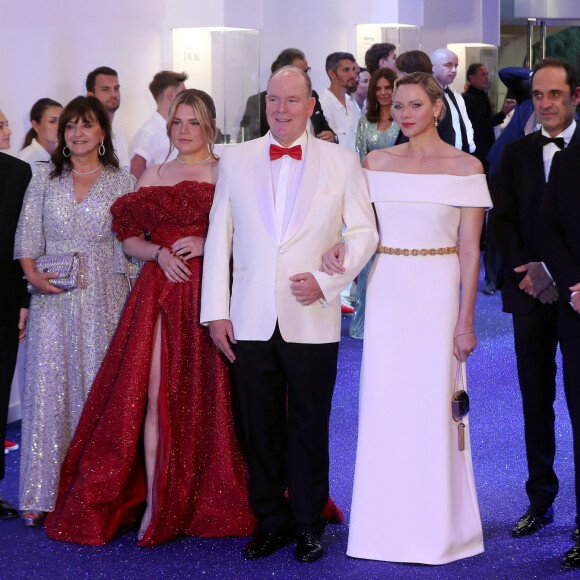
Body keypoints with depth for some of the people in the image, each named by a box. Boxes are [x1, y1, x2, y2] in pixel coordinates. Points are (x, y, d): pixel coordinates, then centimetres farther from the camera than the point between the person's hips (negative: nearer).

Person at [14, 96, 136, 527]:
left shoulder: (124, 183, 5)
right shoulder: (45, 180, 11)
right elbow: (27, 237, 10)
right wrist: (33, 275, -8)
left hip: (103, 301, -1)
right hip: (53, 299, 1)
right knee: (49, 388, -2)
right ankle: (44, 496, 5)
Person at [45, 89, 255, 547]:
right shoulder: (153, 176, 16)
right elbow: (130, 237, 15)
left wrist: (207, 244, -14)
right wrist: (159, 253, -4)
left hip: (211, 295, -3)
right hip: (160, 294, 3)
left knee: (208, 395, -2)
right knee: (156, 394, -5)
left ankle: (209, 502, 9)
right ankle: (155, 503, -1)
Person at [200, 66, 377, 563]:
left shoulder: (342, 161, 4)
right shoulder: (236, 159, 8)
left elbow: (364, 232, 5)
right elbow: (219, 237, 9)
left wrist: (325, 281, -9)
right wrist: (216, 311, 4)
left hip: (313, 321, -1)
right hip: (252, 322, 2)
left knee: (310, 427, 5)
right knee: (259, 427, 7)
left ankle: (308, 524, 19)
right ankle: (271, 521, 20)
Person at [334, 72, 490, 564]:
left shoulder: (465, 166, -2)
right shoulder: (375, 162, 8)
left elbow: (470, 250, -4)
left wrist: (466, 320, -8)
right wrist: (336, 247, -12)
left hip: (437, 293, -3)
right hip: (385, 292, 3)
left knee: (433, 404, 0)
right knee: (383, 403, 5)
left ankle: (437, 527, 13)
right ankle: (387, 523, 16)